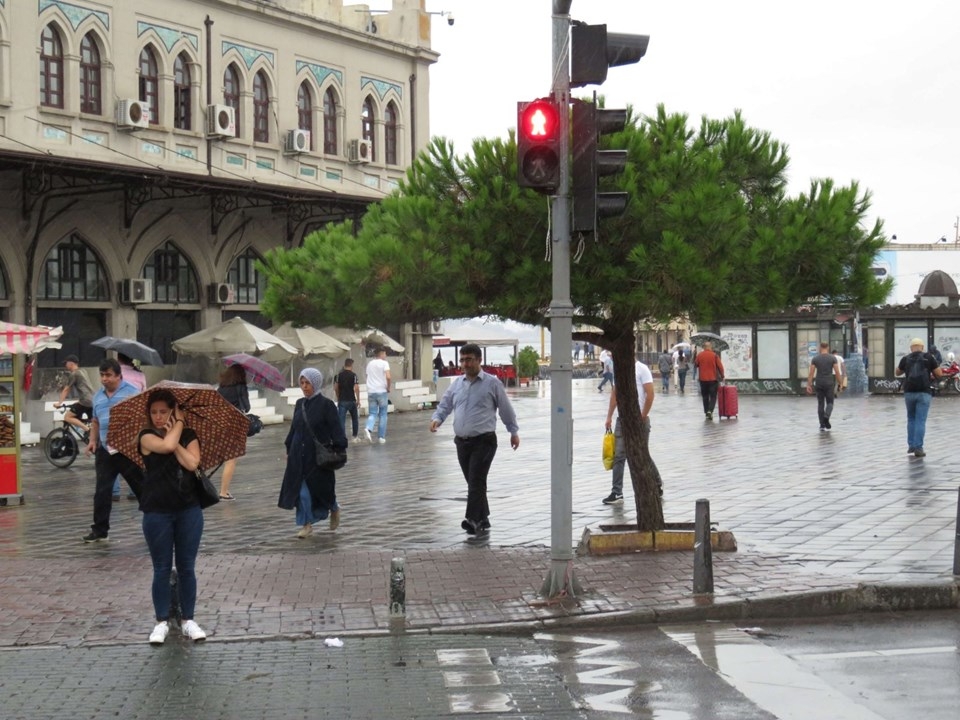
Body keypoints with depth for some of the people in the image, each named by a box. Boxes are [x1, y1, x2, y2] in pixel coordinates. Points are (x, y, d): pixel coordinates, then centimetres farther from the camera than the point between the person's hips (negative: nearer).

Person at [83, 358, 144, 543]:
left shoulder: (131, 392, -5)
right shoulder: (98, 396, 14)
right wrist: (93, 440, 11)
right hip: (105, 450, 5)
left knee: (141, 487, 4)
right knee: (102, 491, 4)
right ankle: (99, 529, 10)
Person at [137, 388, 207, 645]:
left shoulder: (189, 435, 5)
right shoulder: (147, 437, -1)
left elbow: (192, 463, -11)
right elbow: (167, 445, -22)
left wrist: (177, 433, -10)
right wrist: (178, 425, -6)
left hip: (188, 509, 2)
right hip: (157, 511, -2)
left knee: (187, 567, 7)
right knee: (162, 569, 4)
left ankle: (188, 620, 16)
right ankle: (162, 622, 14)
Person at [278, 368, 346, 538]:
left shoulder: (326, 405, -8)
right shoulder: (300, 404, 8)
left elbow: (336, 430, -10)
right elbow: (293, 429, 15)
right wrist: (289, 450, 14)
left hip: (318, 456, -4)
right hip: (299, 456, 4)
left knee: (321, 489, 7)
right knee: (302, 491, -1)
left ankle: (334, 508, 37)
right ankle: (307, 524, 9)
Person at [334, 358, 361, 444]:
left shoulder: (339, 375, 3)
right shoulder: (353, 375, -7)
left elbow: (336, 388, 4)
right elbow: (356, 388, -15)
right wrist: (358, 400, -5)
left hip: (342, 401, 1)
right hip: (351, 400, -1)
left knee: (341, 420, -2)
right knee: (355, 419, 18)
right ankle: (355, 436, 22)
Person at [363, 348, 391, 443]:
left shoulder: (369, 364, 12)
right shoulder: (384, 363, -6)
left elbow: (368, 377, 16)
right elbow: (388, 377, -18)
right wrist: (388, 387, -5)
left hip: (371, 392, 4)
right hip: (381, 391, -4)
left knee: (372, 414, 6)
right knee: (382, 414, 7)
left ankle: (368, 428, -23)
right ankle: (381, 437, 8)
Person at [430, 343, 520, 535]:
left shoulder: (492, 383, -3)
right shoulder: (456, 384, 11)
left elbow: (506, 408, 5)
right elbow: (445, 405, 14)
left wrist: (514, 432, 12)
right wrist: (437, 419, -7)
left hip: (484, 441, -5)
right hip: (462, 441, 6)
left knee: (476, 482, -14)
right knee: (473, 483, 11)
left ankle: (473, 520, -18)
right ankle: (483, 520, 21)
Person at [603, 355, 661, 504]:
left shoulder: (641, 369, -9)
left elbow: (650, 394, -13)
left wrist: (642, 417, -14)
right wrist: (609, 416, 12)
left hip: (639, 419, -6)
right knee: (618, 456, -1)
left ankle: (657, 485, 25)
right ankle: (617, 493, -1)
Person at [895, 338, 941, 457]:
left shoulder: (905, 359, 6)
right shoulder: (928, 357, 0)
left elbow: (898, 373, 21)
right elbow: (939, 373, 3)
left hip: (909, 392, 2)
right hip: (924, 392, -2)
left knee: (911, 419, 19)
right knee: (921, 421, -1)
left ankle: (911, 445, 18)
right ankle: (918, 448, -5)